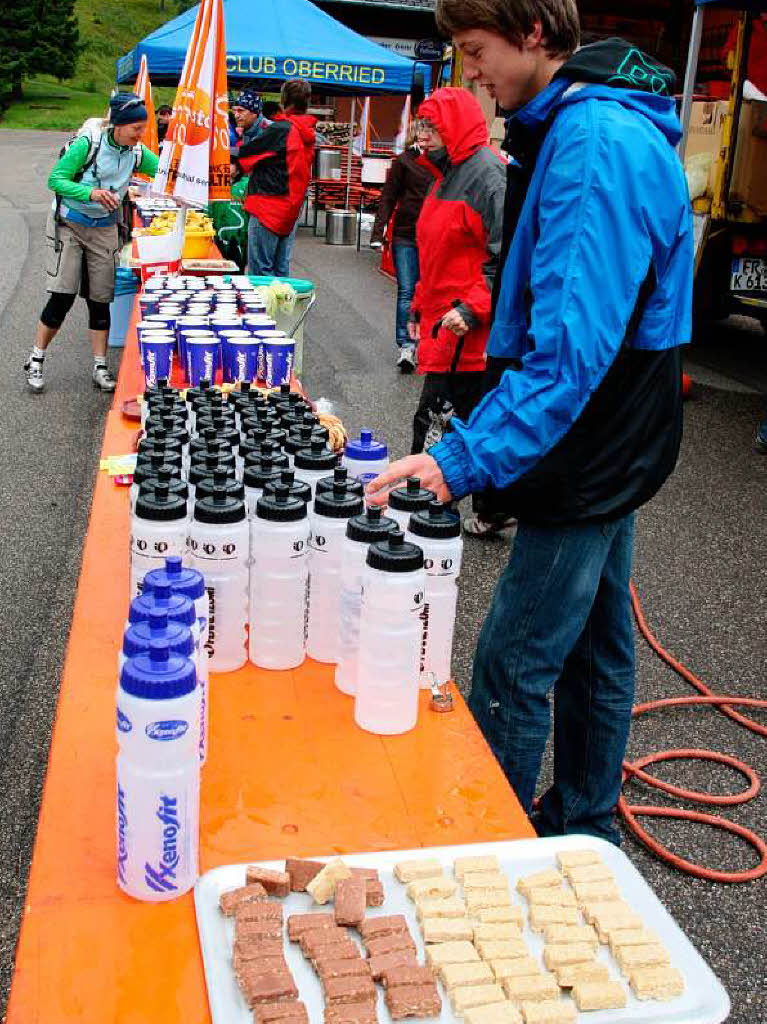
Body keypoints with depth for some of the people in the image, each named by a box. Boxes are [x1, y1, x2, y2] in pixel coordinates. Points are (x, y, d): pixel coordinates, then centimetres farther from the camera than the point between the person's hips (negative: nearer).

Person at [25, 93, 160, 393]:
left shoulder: (137, 153, -2)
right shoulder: (89, 143, -18)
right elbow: (55, 179, -17)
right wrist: (91, 192, -32)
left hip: (104, 229, 5)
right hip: (69, 225, -5)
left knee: (100, 299, 4)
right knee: (63, 295, -8)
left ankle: (100, 368, 11)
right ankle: (35, 361, 6)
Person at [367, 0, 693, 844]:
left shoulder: (598, 147, -23)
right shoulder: (584, 127, 11)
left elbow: (572, 346, -32)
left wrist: (465, 459, -36)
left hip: (589, 464, -10)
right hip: (610, 448, 10)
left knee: (510, 671, -1)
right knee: (594, 648, 20)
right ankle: (584, 832, 37)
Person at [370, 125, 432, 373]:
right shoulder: (404, 161, 3)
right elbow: (388, 198, 3)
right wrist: (378, 233, -4)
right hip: (405, 236, -1)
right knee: (406, 292, -3)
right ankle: (406, 345, -1)